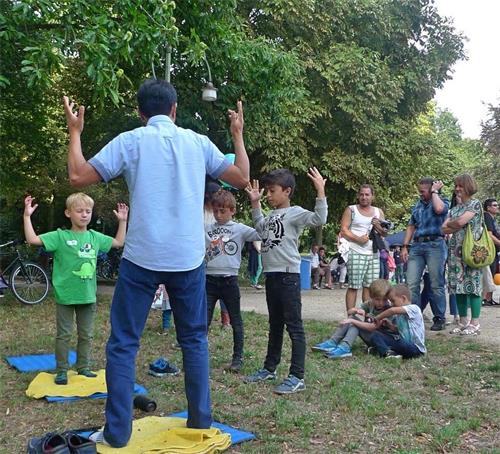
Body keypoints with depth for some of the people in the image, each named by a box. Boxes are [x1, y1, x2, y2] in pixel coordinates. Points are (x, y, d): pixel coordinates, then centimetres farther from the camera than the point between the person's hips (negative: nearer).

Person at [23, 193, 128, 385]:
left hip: (88, 295, 4)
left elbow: (119, 242, 17)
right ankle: (61, 370, 16)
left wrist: (122, 221, 13)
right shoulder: (60, 236, -7)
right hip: (65, 295, -4)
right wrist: (27, 216, -19)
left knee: (86, 335, 13)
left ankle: (83, 367, 26)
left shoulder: (95, 237, 6)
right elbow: (32, 239, -14)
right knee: (63, 335, 5)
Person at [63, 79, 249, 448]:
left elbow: (78, 177, -2)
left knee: (123, 344, 7)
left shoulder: (130, 141, -1)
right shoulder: (198, 142, 5)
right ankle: (201, 421, 21)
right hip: (188, 258, 2)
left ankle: (117, 433, 7)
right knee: (195, 340, 16)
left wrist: (75, 132, 12)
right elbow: (242, 178, 12)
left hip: (142, 258, -2)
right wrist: (238, 134, 25)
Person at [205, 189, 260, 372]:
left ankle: (238, 357, 19)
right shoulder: (206, 228, 8)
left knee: (235, 320, 9)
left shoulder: (240, 229, -1)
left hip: (229, 280, -2)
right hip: (209, 279, 2)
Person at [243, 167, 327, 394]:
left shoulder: (294, 213, -9)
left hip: (288, 276, -9)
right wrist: (255, 203, 32)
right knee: (274, 325, 19)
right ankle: (269, 368, 31)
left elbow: (319, 219, -25)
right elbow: (260, 227, 37)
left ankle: (297, 377, -1)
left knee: (294, 326, -5)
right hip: (271, 275, 9)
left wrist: (320, 191, -30)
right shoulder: (271, 216, 16)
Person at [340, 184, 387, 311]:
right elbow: (343, 230, -3)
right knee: (353, 286, -8)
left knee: (370, 286, 3)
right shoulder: (351, 210, 6)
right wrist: (357, 239, -16)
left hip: (374, 254, 5)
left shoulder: (379, 212, 19)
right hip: (356, 253, -4)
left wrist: (378, 227, -3)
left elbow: (384, 233, 19)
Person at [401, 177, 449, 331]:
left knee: (436, 285, -1)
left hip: (435, 245, -5)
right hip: (417, 246, 5)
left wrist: (435, 192, -5)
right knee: (411, 283, -4)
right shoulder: (418, 205, 21)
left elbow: (439, 209, -20)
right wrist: (405, 247, 13)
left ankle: (439, 319, 8)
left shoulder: (443, 201, 5)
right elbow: (411, 226, 22)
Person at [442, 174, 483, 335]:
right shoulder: (455, 208, 18)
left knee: (472, 285, -6)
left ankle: (475, 323, -2)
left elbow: (461, 221, -16)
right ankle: (463, 322, 13)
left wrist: (450, 224, 3)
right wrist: (457, 226, -7)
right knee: (458, 286, 6)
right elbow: (444, 228, 9)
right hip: (455, 251, 7)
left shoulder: (475, 204, -2)